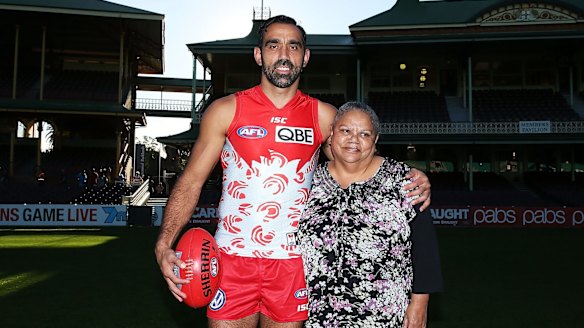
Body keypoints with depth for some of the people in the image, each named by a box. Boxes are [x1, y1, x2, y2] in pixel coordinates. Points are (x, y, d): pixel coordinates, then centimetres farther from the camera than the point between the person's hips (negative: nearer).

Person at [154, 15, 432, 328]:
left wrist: (411, 184, -12)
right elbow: (191, 181, -1)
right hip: (232, 258, -1)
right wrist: (164, 244, -13)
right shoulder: (225, 111, -1)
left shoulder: (323, 116, 2)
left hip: (293, 262, 1)